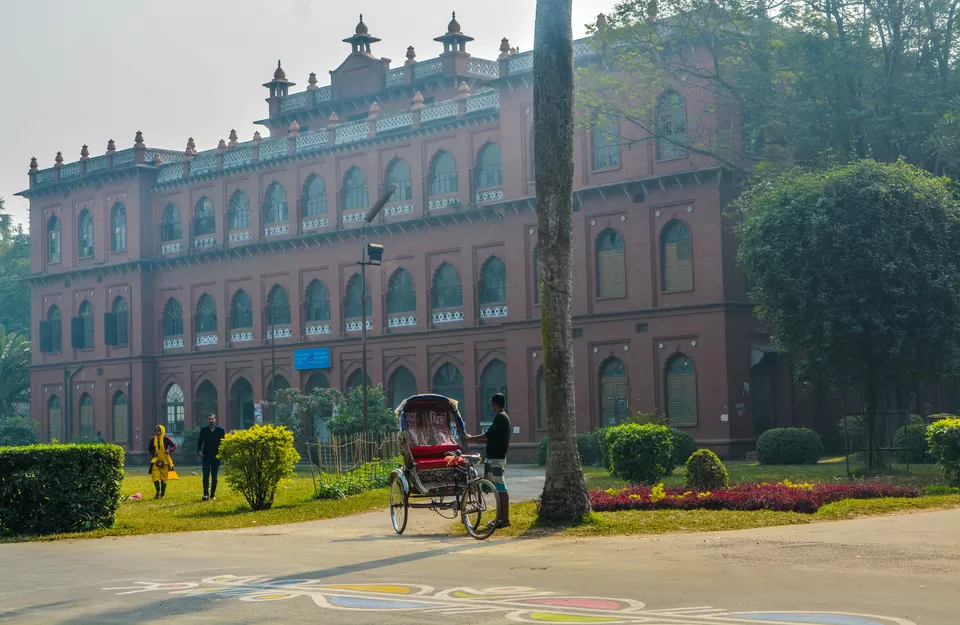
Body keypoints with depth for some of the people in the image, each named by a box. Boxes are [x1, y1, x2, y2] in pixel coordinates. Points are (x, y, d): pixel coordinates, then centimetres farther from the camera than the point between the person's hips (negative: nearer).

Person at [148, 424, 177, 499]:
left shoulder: (166, 439, -5)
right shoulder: (153, 440, 4)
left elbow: (174, 446, -4)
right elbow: (150, 449, 16)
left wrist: (169, 450, -24)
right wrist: (153, 452, -7)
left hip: (165, 461, -2)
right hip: (156, 461, 2)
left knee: (164, 478, 4)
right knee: (155, 476, -11)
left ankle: (163, 494, 18)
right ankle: (158, 491, 8)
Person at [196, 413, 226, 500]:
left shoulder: (220, 430, 1)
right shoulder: (203, 430, 3)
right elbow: (200, 441, 6)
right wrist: (199, 451, -7)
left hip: (216, 456, 0)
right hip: (206, 456, 0)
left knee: (214, 477, 6)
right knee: (206, 476, -9)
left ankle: (213, 494, 12)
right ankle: (206, 494, -12)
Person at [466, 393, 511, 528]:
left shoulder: (500, 417, -14)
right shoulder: (502, 417, 17)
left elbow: (488, 435, -17)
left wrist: (471, 438, -4)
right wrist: (474, 438, 19)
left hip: (496, 457, -10)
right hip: (496, 456, 10)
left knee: (501, 488, -8)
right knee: (498, 488, 12)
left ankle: (505, 519, -7)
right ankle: (501, 517, 16)